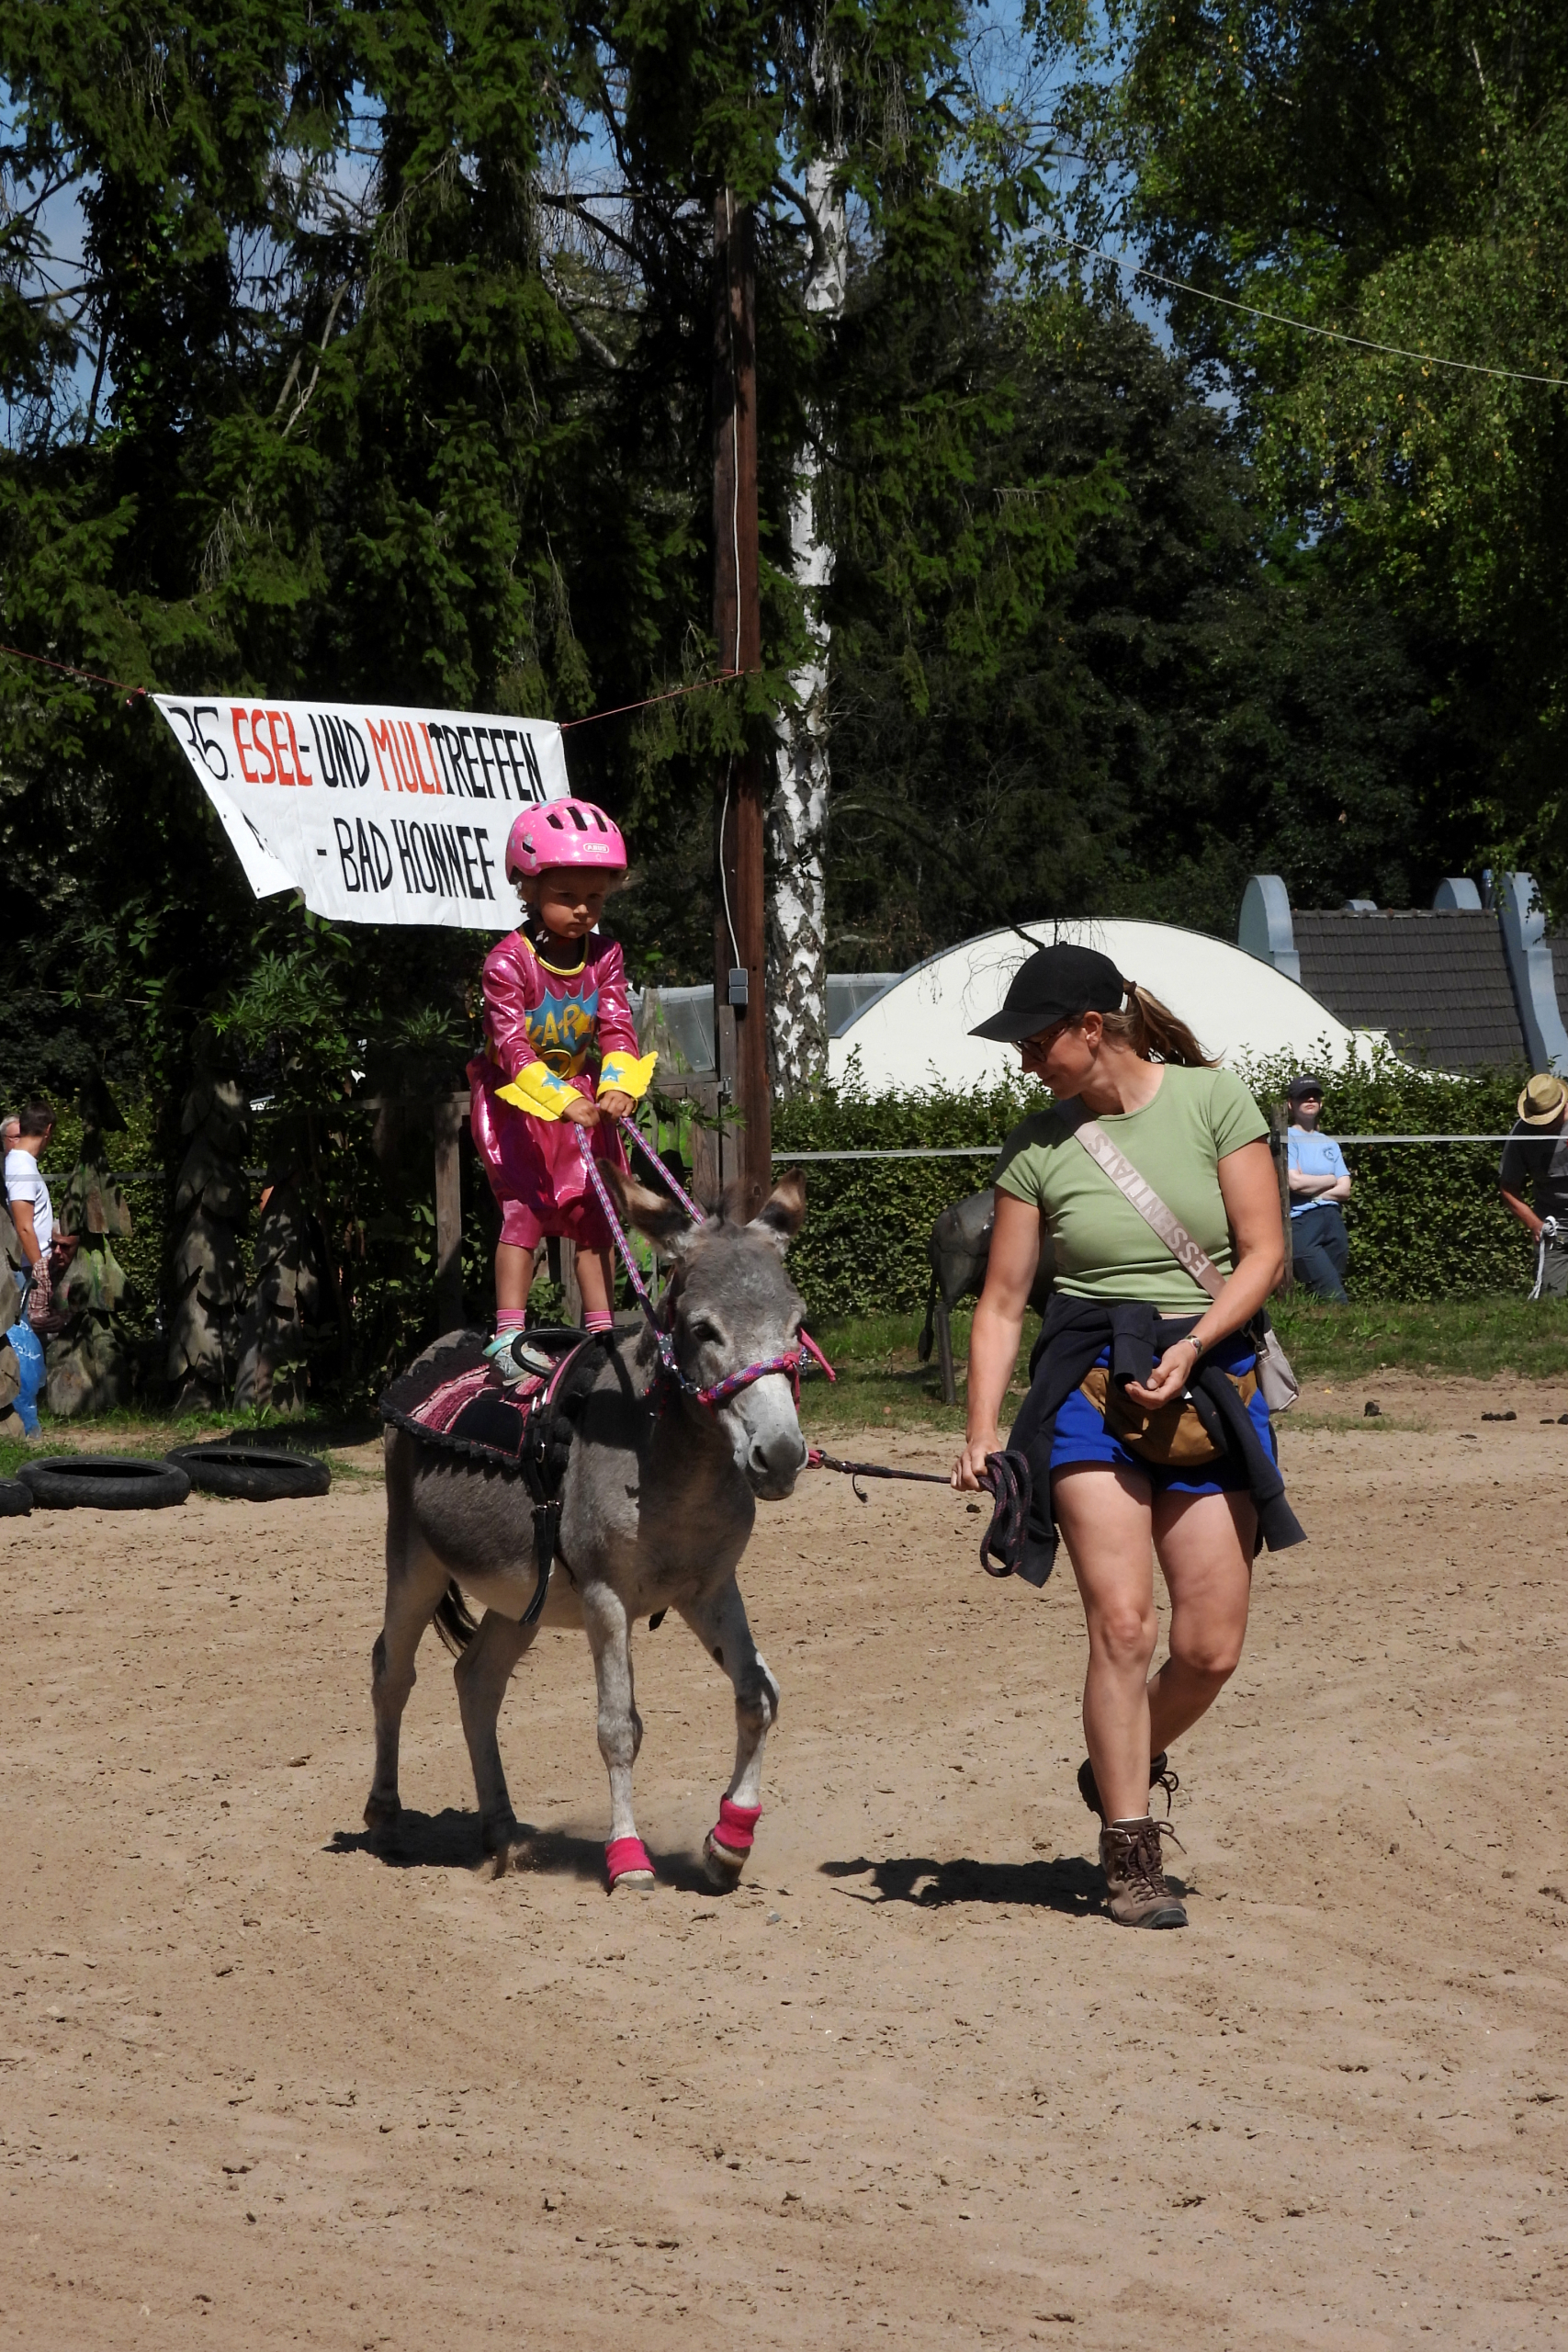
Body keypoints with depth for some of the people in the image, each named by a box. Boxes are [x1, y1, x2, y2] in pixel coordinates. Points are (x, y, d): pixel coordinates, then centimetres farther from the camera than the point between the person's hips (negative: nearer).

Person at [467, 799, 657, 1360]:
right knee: (526, 1208, -14)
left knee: (594, 1213, 5)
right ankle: (508, 1332, -15)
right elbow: (512, 1044, -28)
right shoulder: (508, 961, -21)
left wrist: (615, 1087, -31)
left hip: (583, 1097, 5)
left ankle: (602, 1330, 11)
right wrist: (561, 1099, -39)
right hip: (517, 1101, -5)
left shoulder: (604, 957, -4)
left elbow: (617, 1026, -12)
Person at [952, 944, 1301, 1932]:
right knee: (1123, 1624, -13)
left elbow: (1264, 1255, -3)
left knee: (1212, 1647, -1)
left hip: (1212, 1385, 1)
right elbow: (1002, 1303, 4)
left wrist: (1190, 1347, -16)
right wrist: (983, 1431, -7)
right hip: (1089, 1386, 0)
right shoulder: (1038, 1147, 2)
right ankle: (1132, 1858, -4)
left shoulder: (1214, 1100, -2)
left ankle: (1125, 1768, 29)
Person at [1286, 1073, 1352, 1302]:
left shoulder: (1329, 1144, 21)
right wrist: (1330, 1180, 5)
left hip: (1333, 1222, 6)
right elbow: (1295, 1182, -10)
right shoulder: (1286, 1139, 4)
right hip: (1302, 1222, -6)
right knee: (1335, 1298, -18)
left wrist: (1312, 1189, -4)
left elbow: (1345, 1190, 12)